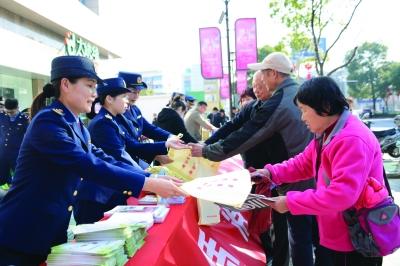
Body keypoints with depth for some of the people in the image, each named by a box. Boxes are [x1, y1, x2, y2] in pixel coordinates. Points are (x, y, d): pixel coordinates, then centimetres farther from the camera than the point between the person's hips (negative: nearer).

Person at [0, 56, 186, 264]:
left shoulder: (76, 126, 8)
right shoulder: (48, 122, -20)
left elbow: (103, 160, 5)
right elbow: (90, 167, -28)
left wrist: (152, 179, -5)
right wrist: (149, 184, -27)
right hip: (20, 238, -8)